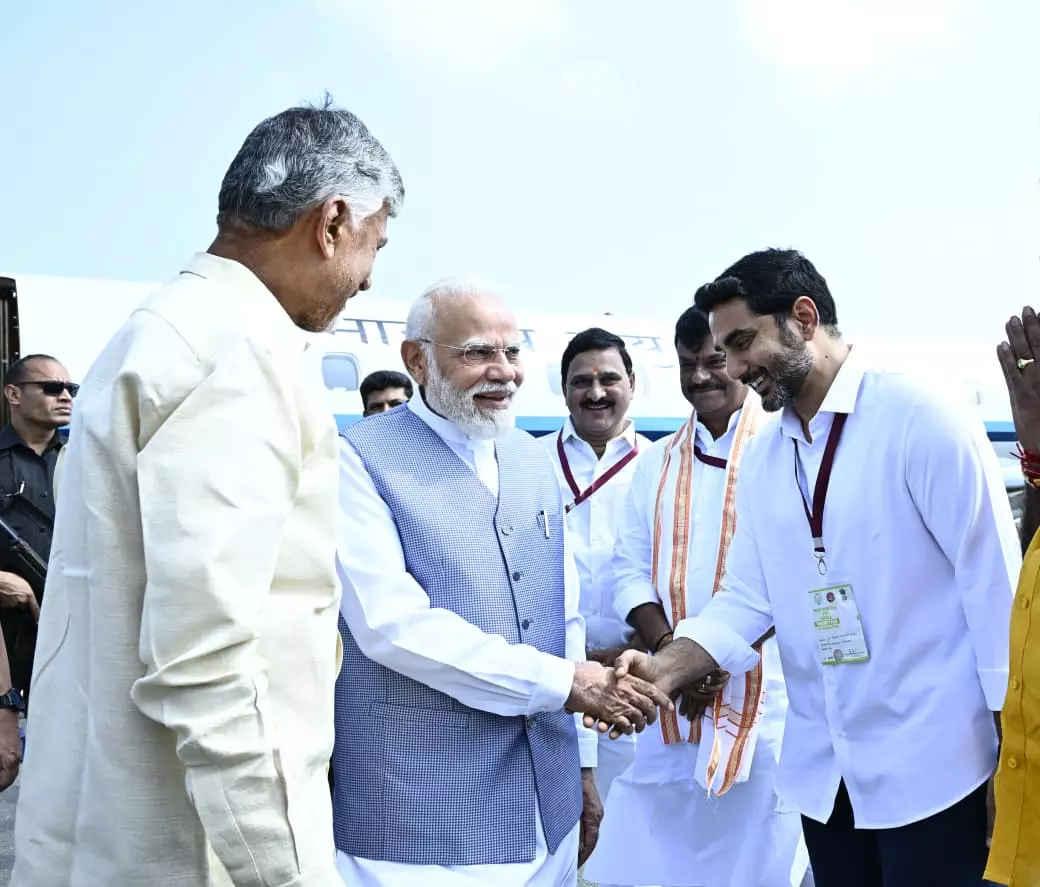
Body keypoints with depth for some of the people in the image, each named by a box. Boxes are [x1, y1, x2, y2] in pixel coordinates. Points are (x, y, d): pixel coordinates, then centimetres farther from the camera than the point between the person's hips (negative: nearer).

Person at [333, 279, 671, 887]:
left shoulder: (535, 461, 11)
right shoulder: (364, 461, -10)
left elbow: (566, 620, 14)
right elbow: (390, 622, -20)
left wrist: (582, 767, 13)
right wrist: (561, 682, -17)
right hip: (420, 816, -5)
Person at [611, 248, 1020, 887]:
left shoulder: (922, 418, -12)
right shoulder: (761, 461, 8)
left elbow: (994, 583, -12)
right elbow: (747, 597, 5)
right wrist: (666, 669, -11)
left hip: (931, 763, -6)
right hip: (822, 769, 6)